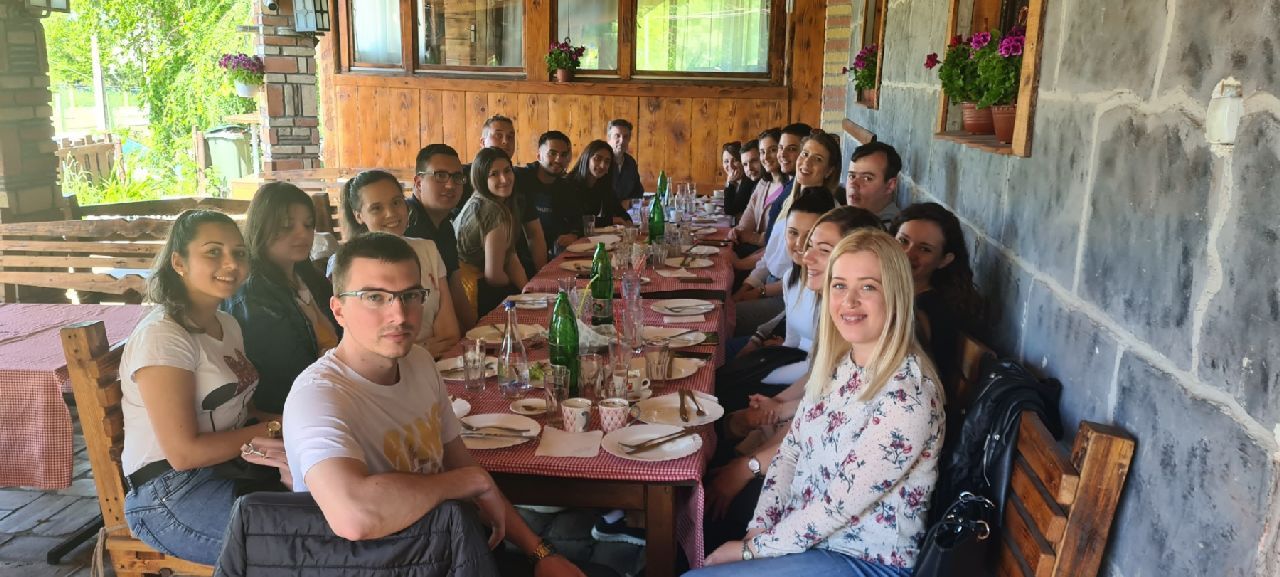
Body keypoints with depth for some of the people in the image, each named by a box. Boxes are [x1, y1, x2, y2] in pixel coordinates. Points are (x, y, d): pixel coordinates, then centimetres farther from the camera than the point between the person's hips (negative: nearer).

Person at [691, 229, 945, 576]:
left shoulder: (908, 395, -24)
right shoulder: (837, 363, 1)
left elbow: (842, 503, -23)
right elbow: (791, 450, 6)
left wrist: (753, 549, -15)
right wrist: (760, 529, -6)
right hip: (802, 528, 7)